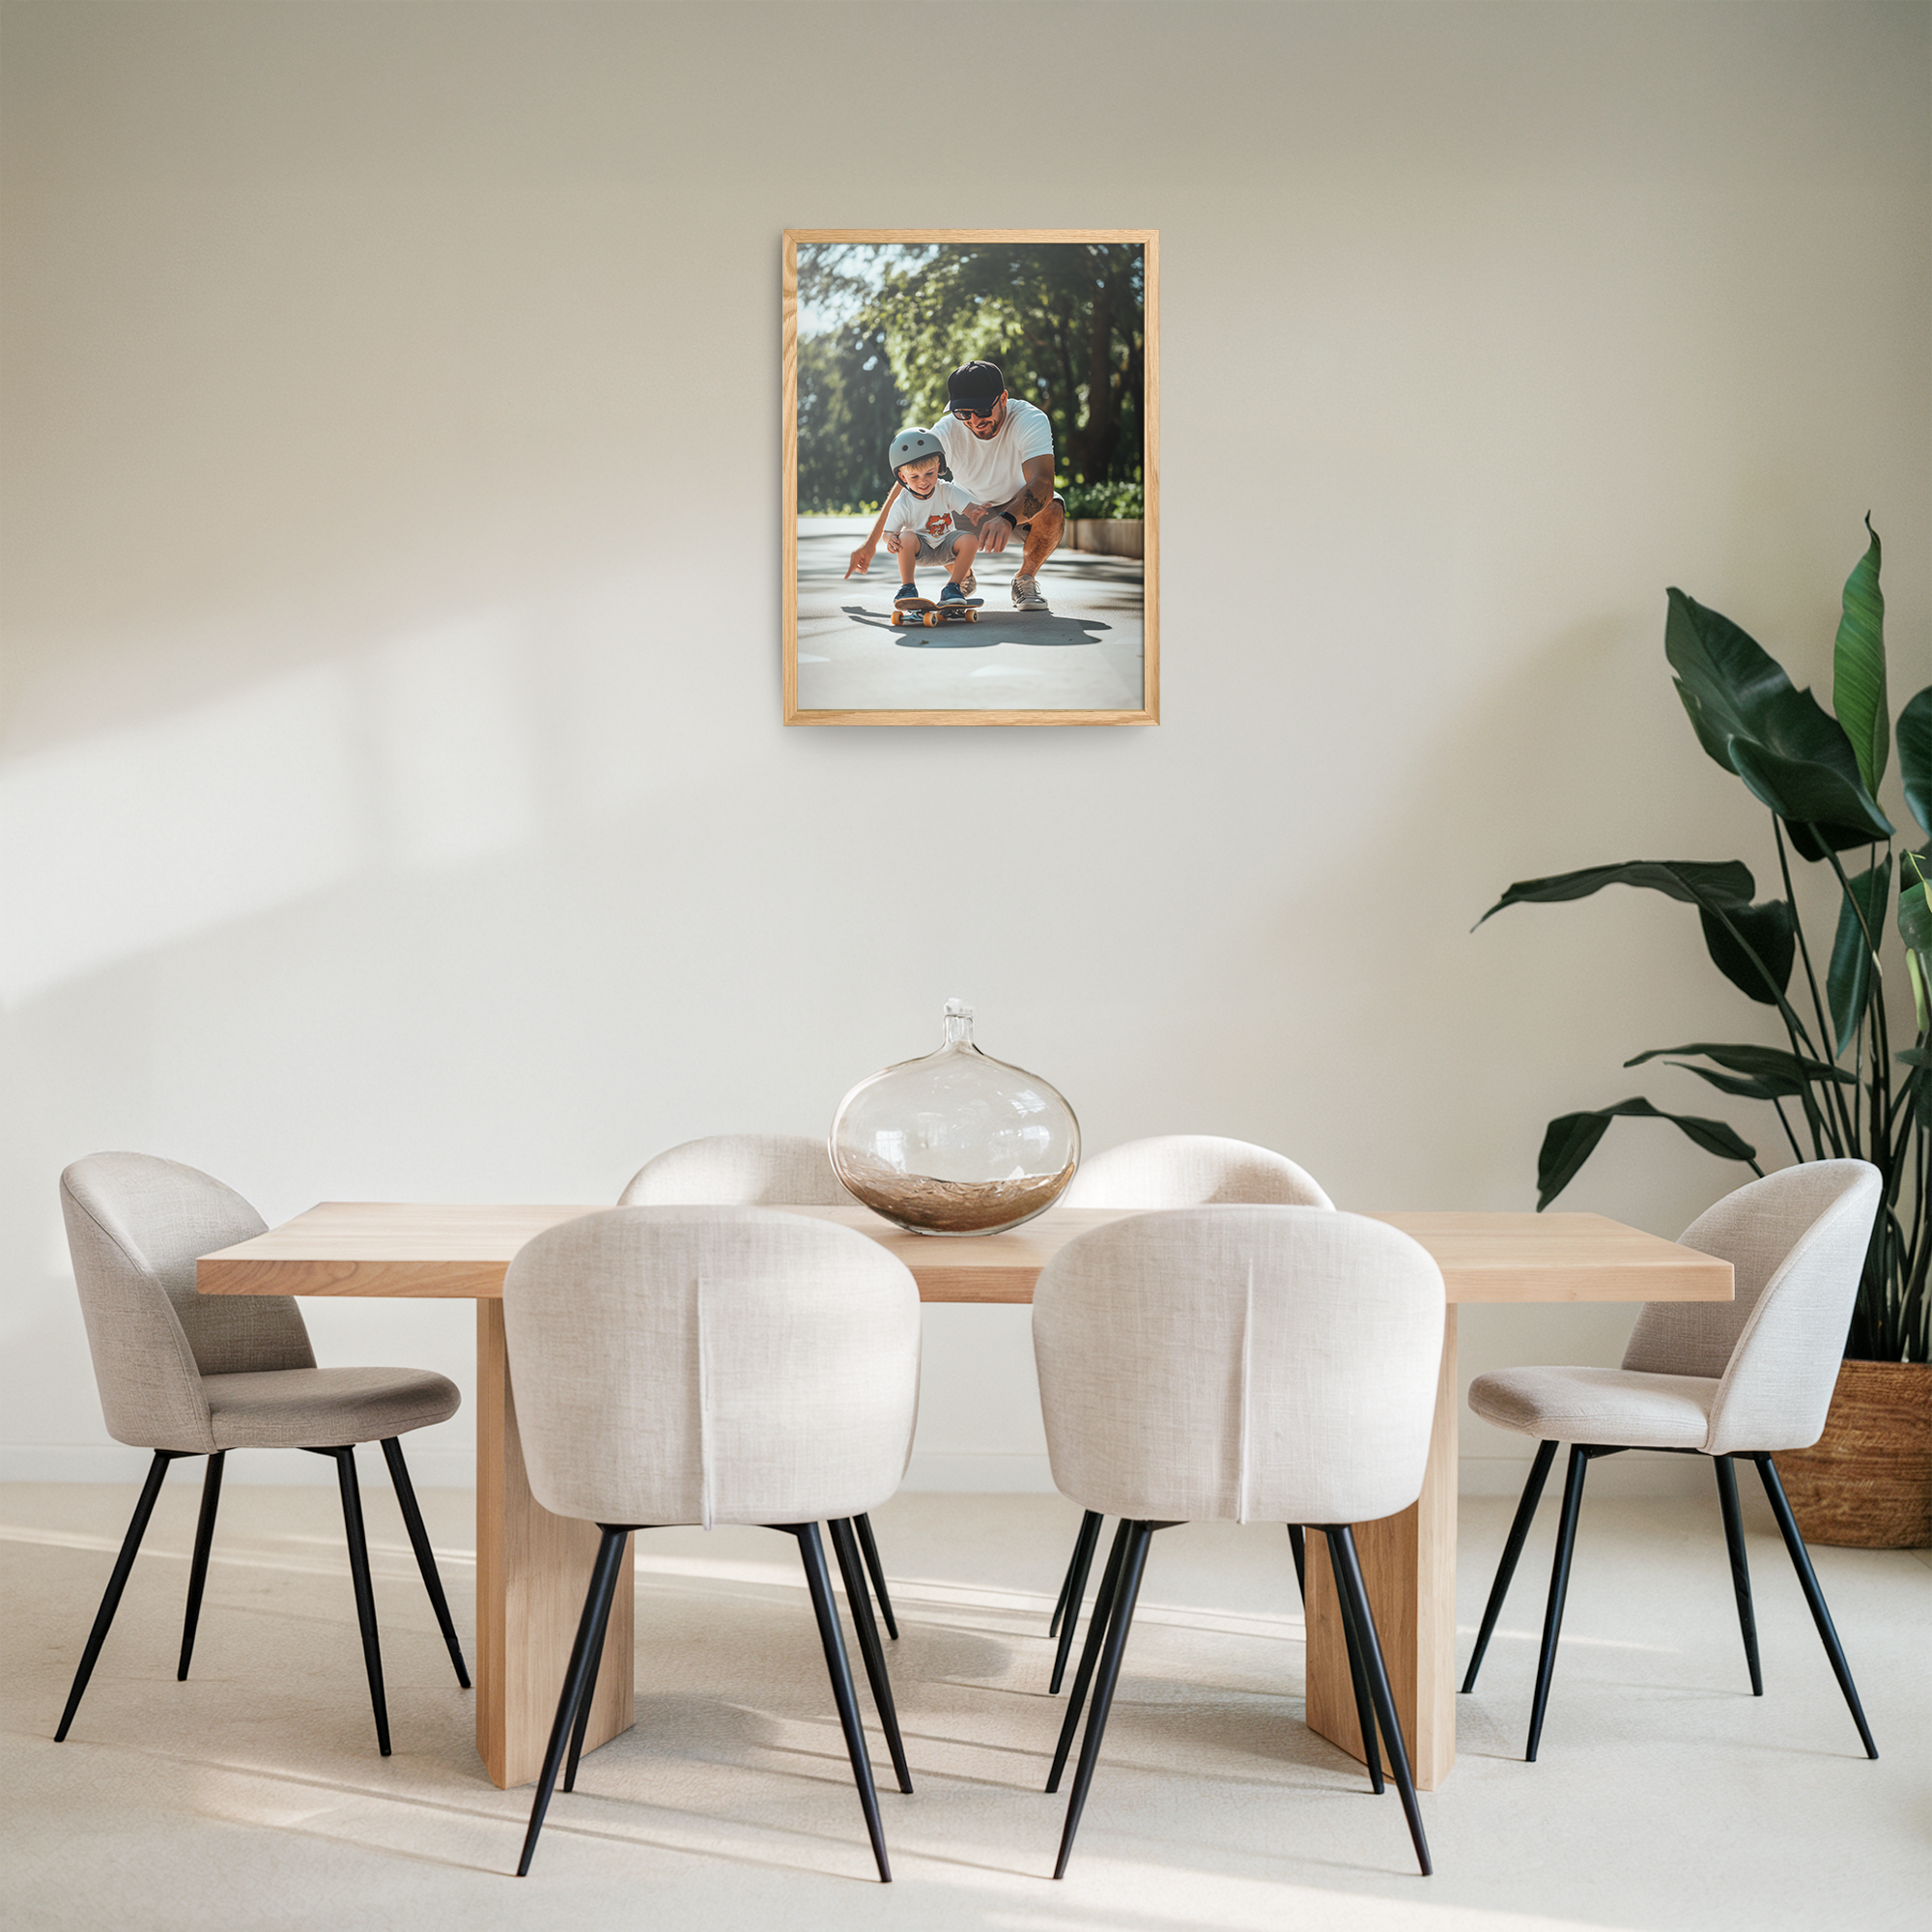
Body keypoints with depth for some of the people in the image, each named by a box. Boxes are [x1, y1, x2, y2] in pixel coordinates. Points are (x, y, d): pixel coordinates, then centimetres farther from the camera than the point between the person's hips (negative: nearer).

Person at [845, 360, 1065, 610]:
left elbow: (1042, 481, -45)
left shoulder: (1031, 420, -30)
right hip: (970, 508, 2)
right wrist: (871, 542, -23)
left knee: (1052, 511, -36)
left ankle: (1025, 578, -4)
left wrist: (1007, 520, -65)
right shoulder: (947, 430, -22)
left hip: (1020, 508, -2)